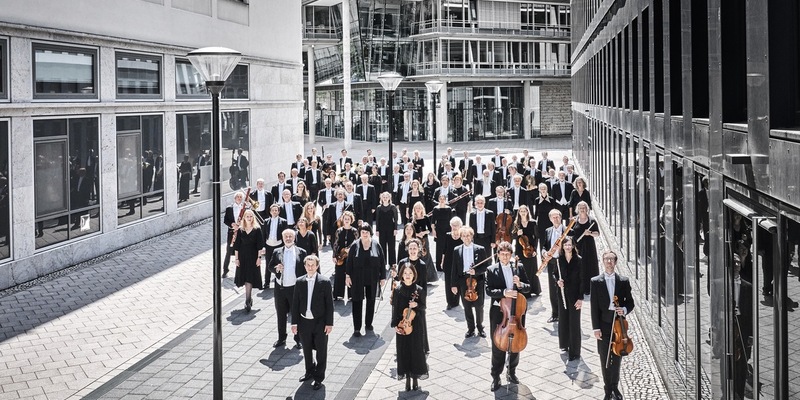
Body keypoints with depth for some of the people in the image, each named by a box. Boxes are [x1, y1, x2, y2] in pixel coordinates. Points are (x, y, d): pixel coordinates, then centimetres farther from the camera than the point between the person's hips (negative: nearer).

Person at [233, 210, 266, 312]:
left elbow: (260, 245, -4)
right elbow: (237, 245, 4)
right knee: (245, 277, 10)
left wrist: (259, 257, -9)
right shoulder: (240, 230, 3)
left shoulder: (257, 229, -3)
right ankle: (249, 298, 25)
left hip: (253, 256, -3)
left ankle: (247, 301, -11)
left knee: (250, 278, -9)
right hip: (242, 256, 3)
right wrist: (236, 258, -1)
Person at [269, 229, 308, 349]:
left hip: (295, 288, -2)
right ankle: (281, 339, 24)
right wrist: (276, 268, -13)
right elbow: (270, 267, 10)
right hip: (280, 288, 2)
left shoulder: (301, 252, -1)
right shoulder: (277, 252, 5)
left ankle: (298, 340, 15)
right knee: (281, 315, 12)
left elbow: (305, 270, 1)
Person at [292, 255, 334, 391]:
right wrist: (294, 322, 1)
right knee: (307, 350, 17)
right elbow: (295, 303, 4)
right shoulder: (299, 282, 1)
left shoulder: (325, 282, -8)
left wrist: (329, 323, -10)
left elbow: (329, 304, -7)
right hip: (304, 322, 3)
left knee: (321, 351, 6)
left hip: (320, 322, -3)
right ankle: (310, 372, 38)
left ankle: (319, 377, 19)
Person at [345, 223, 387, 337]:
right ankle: (357, 328, 4)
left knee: (371, 301, 12)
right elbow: (349, 262, -1)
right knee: (357, 302, 0)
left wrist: (383, 277, 0)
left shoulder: (376, 245, -1)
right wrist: (348, 276, -4)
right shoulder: (355, 245, -3)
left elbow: (382, 262, 1)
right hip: (358, 279, -1)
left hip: (372, 279, 2)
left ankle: (368, 324, 28)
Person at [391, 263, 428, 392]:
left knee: (416, 350, 5)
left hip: (416, 325, 0)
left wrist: (416, 305, -20)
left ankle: (415, 378, 17)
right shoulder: (397, 290, -3)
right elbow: (395, 308, 0)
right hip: (402, 325, 1)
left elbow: (423, 307, 2)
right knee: (404, 351, 6)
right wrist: (395, 325, -7)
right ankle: (407, 378, 16)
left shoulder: (419, 290, -4)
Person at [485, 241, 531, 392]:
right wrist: (504, 293, -28)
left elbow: (528, 288, 3)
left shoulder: (519, 268, 3)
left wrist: (520, 284, -18)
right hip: (499, 311, -3)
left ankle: (511, 372, 31)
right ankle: (496, 376, 11)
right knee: (498, 346, 2)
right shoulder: (491, 270, -4)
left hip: (516, 310, 3)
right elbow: (489, 291, -13)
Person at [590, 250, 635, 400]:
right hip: (604, 326, -1)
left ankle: (615, 387, 27)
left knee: (617, 359, 10)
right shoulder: (596, 282, -2)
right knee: (605, 360, 5)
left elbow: (630, 302, 7)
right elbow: (594, 307, -4)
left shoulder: (624, 281, 2)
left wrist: (624, 310, -16)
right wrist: (596, 328, -8)